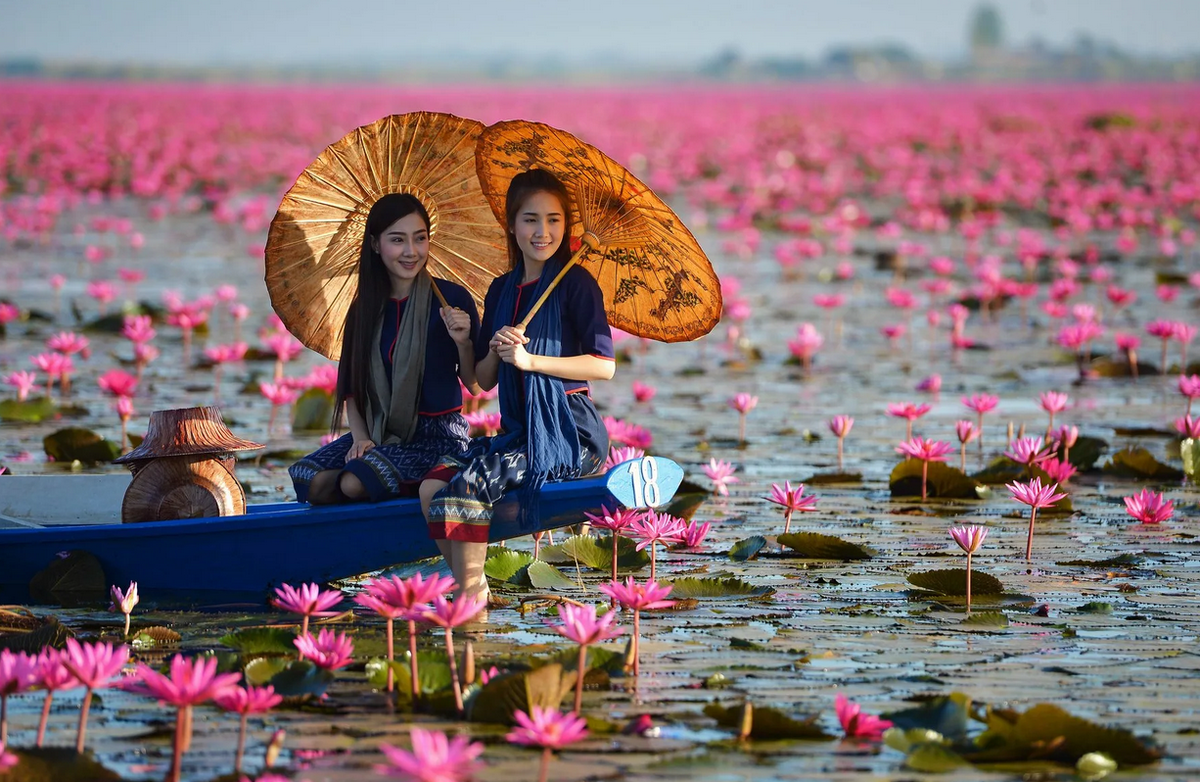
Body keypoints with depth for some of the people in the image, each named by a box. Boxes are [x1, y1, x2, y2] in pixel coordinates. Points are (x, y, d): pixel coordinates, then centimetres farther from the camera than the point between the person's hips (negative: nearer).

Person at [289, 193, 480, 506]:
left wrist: (463, 342, -23)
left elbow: (474, 385, -4)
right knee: (313, 482, -18)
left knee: (354, 483, -28)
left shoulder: (452, 298, -8)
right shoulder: (366, 308, 6)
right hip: (380, 431, 5)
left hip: (438, 432, -5)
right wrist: (360, 436, -7)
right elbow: (353, 388, 10)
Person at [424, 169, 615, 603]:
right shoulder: (502, 290, 14)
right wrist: (496, 351, -6)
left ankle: (470, 600, -20)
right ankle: (473, 589, -11)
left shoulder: (575, 283, -4)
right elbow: (483, 380, 16)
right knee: (433, 487, -11)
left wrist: (530, 360, -16)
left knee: (473, 479, -25)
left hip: (569, 433, -7)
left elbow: (604, 365, -13)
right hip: (520, 431, 7)